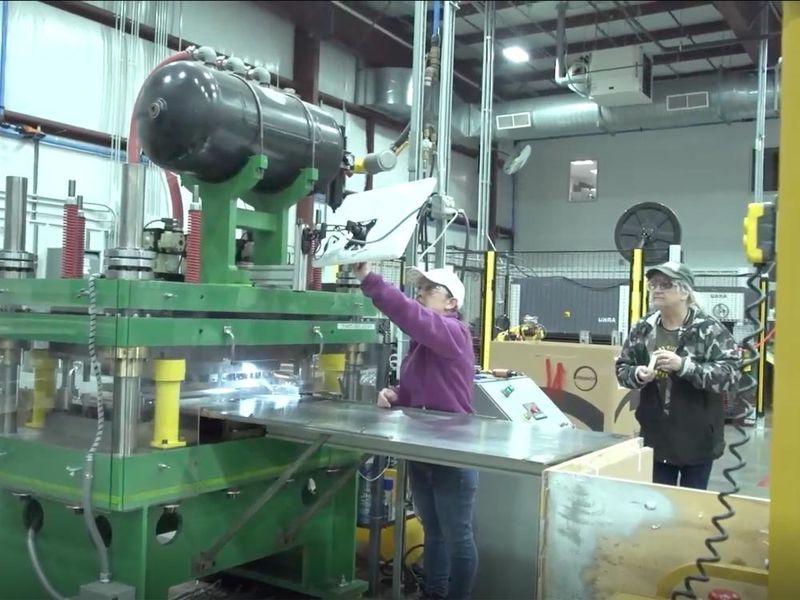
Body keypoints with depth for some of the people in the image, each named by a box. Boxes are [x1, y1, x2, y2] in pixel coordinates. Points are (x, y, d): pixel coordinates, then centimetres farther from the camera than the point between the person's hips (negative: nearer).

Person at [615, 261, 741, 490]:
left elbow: (730, 373, -18)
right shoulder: (643, 329, 2)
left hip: (697, 439, -3)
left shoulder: (709, 329, -11)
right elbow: (621, 369, 9)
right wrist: (637, 375, -14)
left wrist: (683, 365, -28)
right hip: (655, 437, 4)